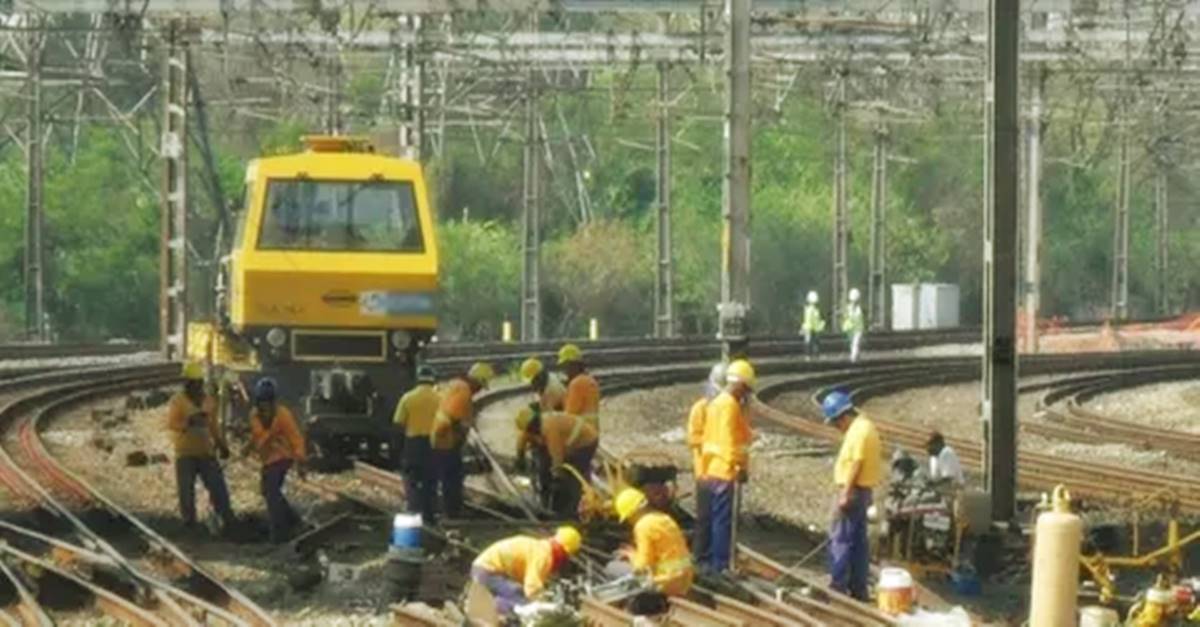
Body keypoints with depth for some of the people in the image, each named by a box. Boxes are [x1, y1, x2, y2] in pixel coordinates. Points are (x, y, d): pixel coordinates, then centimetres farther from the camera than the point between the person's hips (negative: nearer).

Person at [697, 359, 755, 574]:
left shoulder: (716, 403, 15)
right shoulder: (731, 405, -15)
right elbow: (730, 439, -21)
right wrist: (740, 465, -18)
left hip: (712, 470, 10)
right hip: (727, 472, -10)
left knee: (715, 518, 15)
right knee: (724, 519, -6)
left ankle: (711, 560, 20)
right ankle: (720, 564, -5)